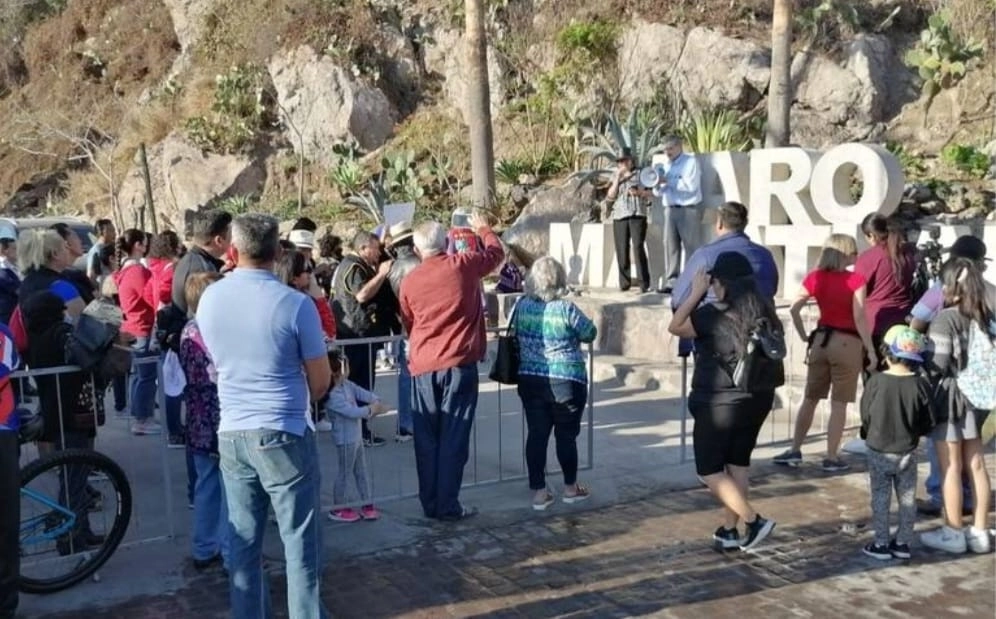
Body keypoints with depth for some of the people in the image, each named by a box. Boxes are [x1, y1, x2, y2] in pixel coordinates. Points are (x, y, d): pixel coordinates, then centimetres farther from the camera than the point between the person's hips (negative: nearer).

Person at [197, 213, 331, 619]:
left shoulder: (209, 299, 1)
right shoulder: (296, 304, -14)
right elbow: (320, 383, -5)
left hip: (231, 433, 5)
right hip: (284, 434, -4)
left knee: (243, 542, 13)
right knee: (300, 543, 5)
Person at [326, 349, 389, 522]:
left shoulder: (347, 384, 1)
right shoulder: (332, 395, -26)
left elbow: (362, 393, 2)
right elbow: (352, 412, -27)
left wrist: (377, 401, -16)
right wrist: (372, 409, -15)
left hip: (356, 436, 9)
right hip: (345, 440, -9)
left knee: (361, 471, 16)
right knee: (344, 474, 4)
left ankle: (367, 504, 27)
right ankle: (338, 509, 18)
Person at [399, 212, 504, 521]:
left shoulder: (409, 281, 3)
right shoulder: (463, 266, -4)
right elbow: (497, 252, 15)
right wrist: (483, 227, 34)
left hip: (423, 367, 3)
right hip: (459, 364, -2)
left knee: (426, 438, 10)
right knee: (453, 437, 1)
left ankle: (430, 504, 16)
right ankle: (448, 506, 4)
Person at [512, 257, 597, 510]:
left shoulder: (521, 305, -3)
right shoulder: (566, 309, -16)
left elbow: (515, 333, 14)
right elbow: (590, 333, -3)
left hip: (529, 380, 4)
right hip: (566, 381, -3)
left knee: (536, 434, 8)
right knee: (566, 434, 11)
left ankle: (539, 492, 11)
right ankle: (570, 487, 27)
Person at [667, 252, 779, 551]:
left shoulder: (713, 315, -19)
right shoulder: (764, 310, -1)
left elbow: (675, 326, -6)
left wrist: (696, 292, -4)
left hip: (719, 403, -7)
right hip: (758, 398, 7)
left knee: (710, 470, 7)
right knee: (739, 463, 17)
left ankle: (754, 520, -1)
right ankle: (730, 530, 23)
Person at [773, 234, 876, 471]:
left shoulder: (815, 277, 3)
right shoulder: (855, 280, -10)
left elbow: (794, 309, -1)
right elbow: (860, 319, -14)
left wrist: (804, 336, 9)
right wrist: (871, 351, -10)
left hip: (820, 340, 4)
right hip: (846, 343, -4)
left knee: (810, 398, 14)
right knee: (839, 404, 4)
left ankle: (794, 450, 17)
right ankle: (831, 457, 8)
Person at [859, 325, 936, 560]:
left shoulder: (876, 381, -16)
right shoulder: (920, 385, -12)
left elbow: (865, 416, -7)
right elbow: (929, 423, -5)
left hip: (879, 451, -1)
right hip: (907, 452, 1)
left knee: (880, 499, 9)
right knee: (907, 499, 15)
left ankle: (881, 544, 13)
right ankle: (903, 543, 22)